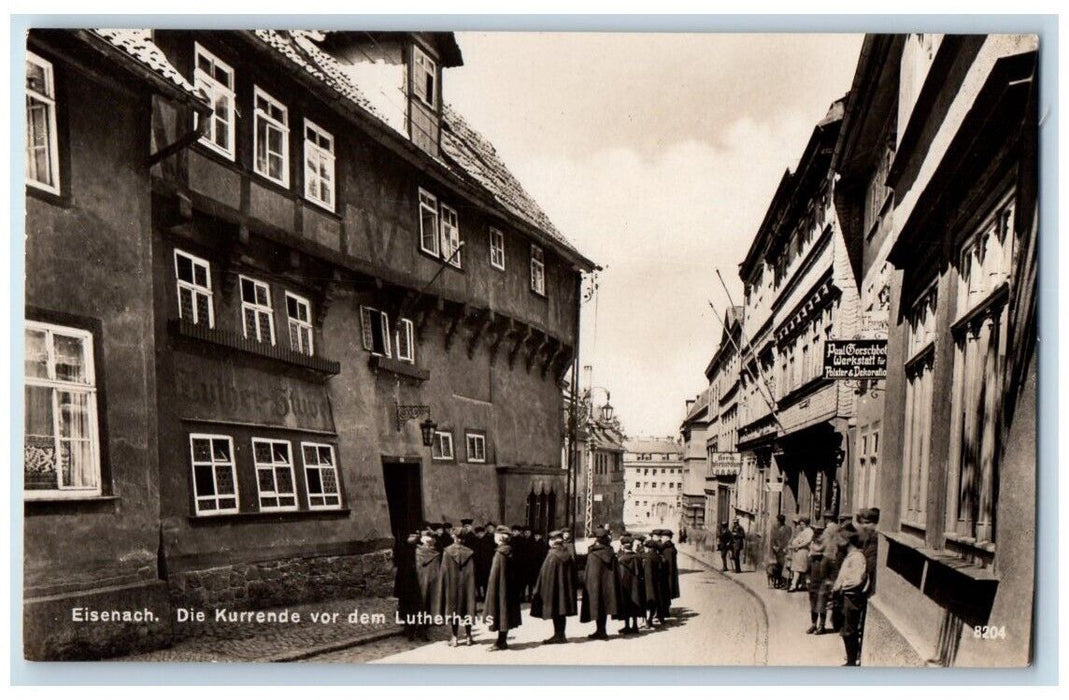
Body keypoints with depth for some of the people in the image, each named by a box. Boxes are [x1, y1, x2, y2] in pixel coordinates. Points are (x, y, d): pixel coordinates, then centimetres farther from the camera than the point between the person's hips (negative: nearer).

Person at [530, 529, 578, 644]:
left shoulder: (551, 556, -15)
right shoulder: (568, 556, 4)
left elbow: (546, 575, -14)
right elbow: (572, 574, 10)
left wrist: (538, 591, -6)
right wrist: (570, 589, 18)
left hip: (554, 588, -6)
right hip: (565, 588, 6)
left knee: (555, 612, 2)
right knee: (562, 611, 13)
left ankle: (558, 635, 6)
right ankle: (561, 635, 18)